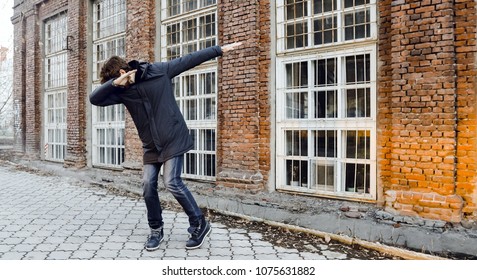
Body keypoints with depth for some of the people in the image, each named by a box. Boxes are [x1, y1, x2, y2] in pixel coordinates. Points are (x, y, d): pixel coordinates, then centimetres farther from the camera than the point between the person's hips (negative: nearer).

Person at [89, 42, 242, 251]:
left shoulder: (159, 71, -8)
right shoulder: (121, 91, 0)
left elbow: (189, 59, -3)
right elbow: (94, 99, -8)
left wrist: (220, 49, 2)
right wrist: (114, 84, -24)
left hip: (173, 139, -5)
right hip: (151, 145, 5)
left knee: (172, 182, -13)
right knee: (148, 186, 0)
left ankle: (200, 224, 4)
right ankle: (156, 230, 21)